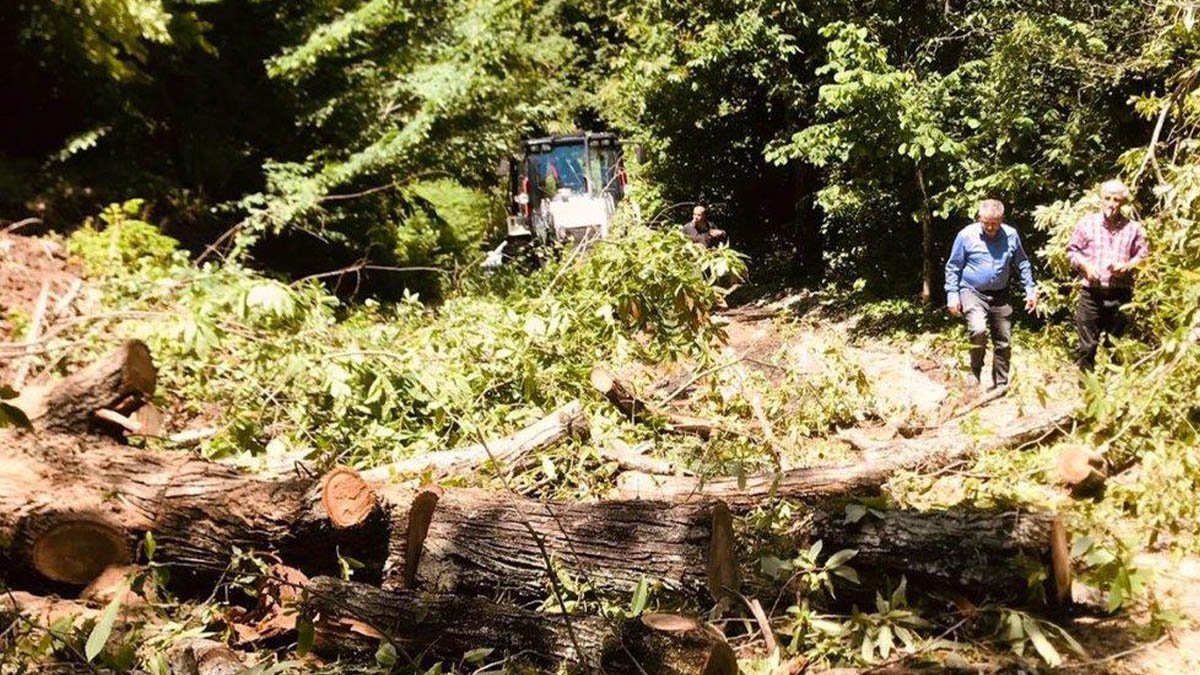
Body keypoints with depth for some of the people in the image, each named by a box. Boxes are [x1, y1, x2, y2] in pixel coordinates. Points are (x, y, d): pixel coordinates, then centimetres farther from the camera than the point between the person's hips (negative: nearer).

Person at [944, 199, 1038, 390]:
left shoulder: (1011, 235, -2)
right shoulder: (966, 235, -10)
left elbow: (1023, 264, 11)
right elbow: (953, 267, -3)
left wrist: (1031, 291, 7)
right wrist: (952, 295, -7)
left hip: (1000, 295, 4)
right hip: (973, 293, -4)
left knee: (1003, 342, 9)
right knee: (979, 330, -28)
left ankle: (1001, 385, 25)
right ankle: (975, 372, -4)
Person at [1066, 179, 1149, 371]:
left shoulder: (1133, 228, 4)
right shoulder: (1087, 223, 2)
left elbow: (1143, 256, 8)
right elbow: (1072, 250, 8)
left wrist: (1127, 266, -11)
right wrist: (1086, 265, -9)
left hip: (1121, 294, 1)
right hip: (1091, 292, -1)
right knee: (1086, 343, 1)